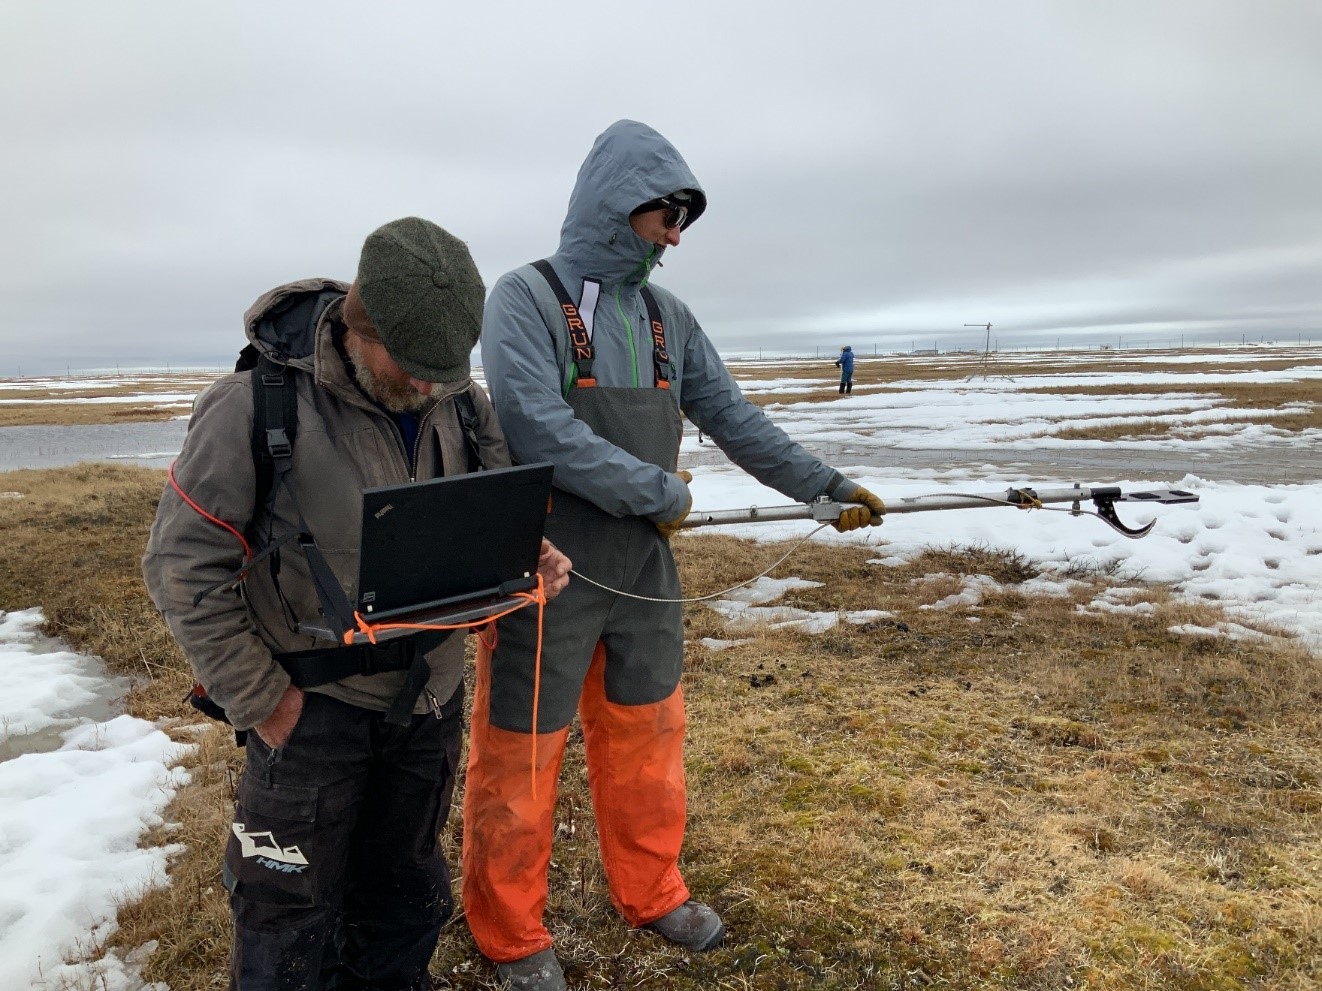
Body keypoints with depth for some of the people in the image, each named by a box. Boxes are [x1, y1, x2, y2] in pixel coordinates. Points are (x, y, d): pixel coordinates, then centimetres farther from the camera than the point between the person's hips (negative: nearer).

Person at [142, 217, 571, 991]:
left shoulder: (460, 402, -7)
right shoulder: (260, 405, -21)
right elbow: (183, 566, -15)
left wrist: (531, 558, -15)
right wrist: (257, 698, -13)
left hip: (431, 694, 5)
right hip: (314, 701, -4)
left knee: (405, 891, 22)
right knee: (293, 907, 11)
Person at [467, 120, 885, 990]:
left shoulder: (670, 319, 7)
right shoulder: (526, 297, -11)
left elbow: (734, 418, 8)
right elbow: (539, 431, -23)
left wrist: (825, 485, 3)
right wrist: (663, 493, -17)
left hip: (645, 572, 6)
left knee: (649, 739, 18)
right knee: (522, 757, 8)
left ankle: (651, 893, 40)